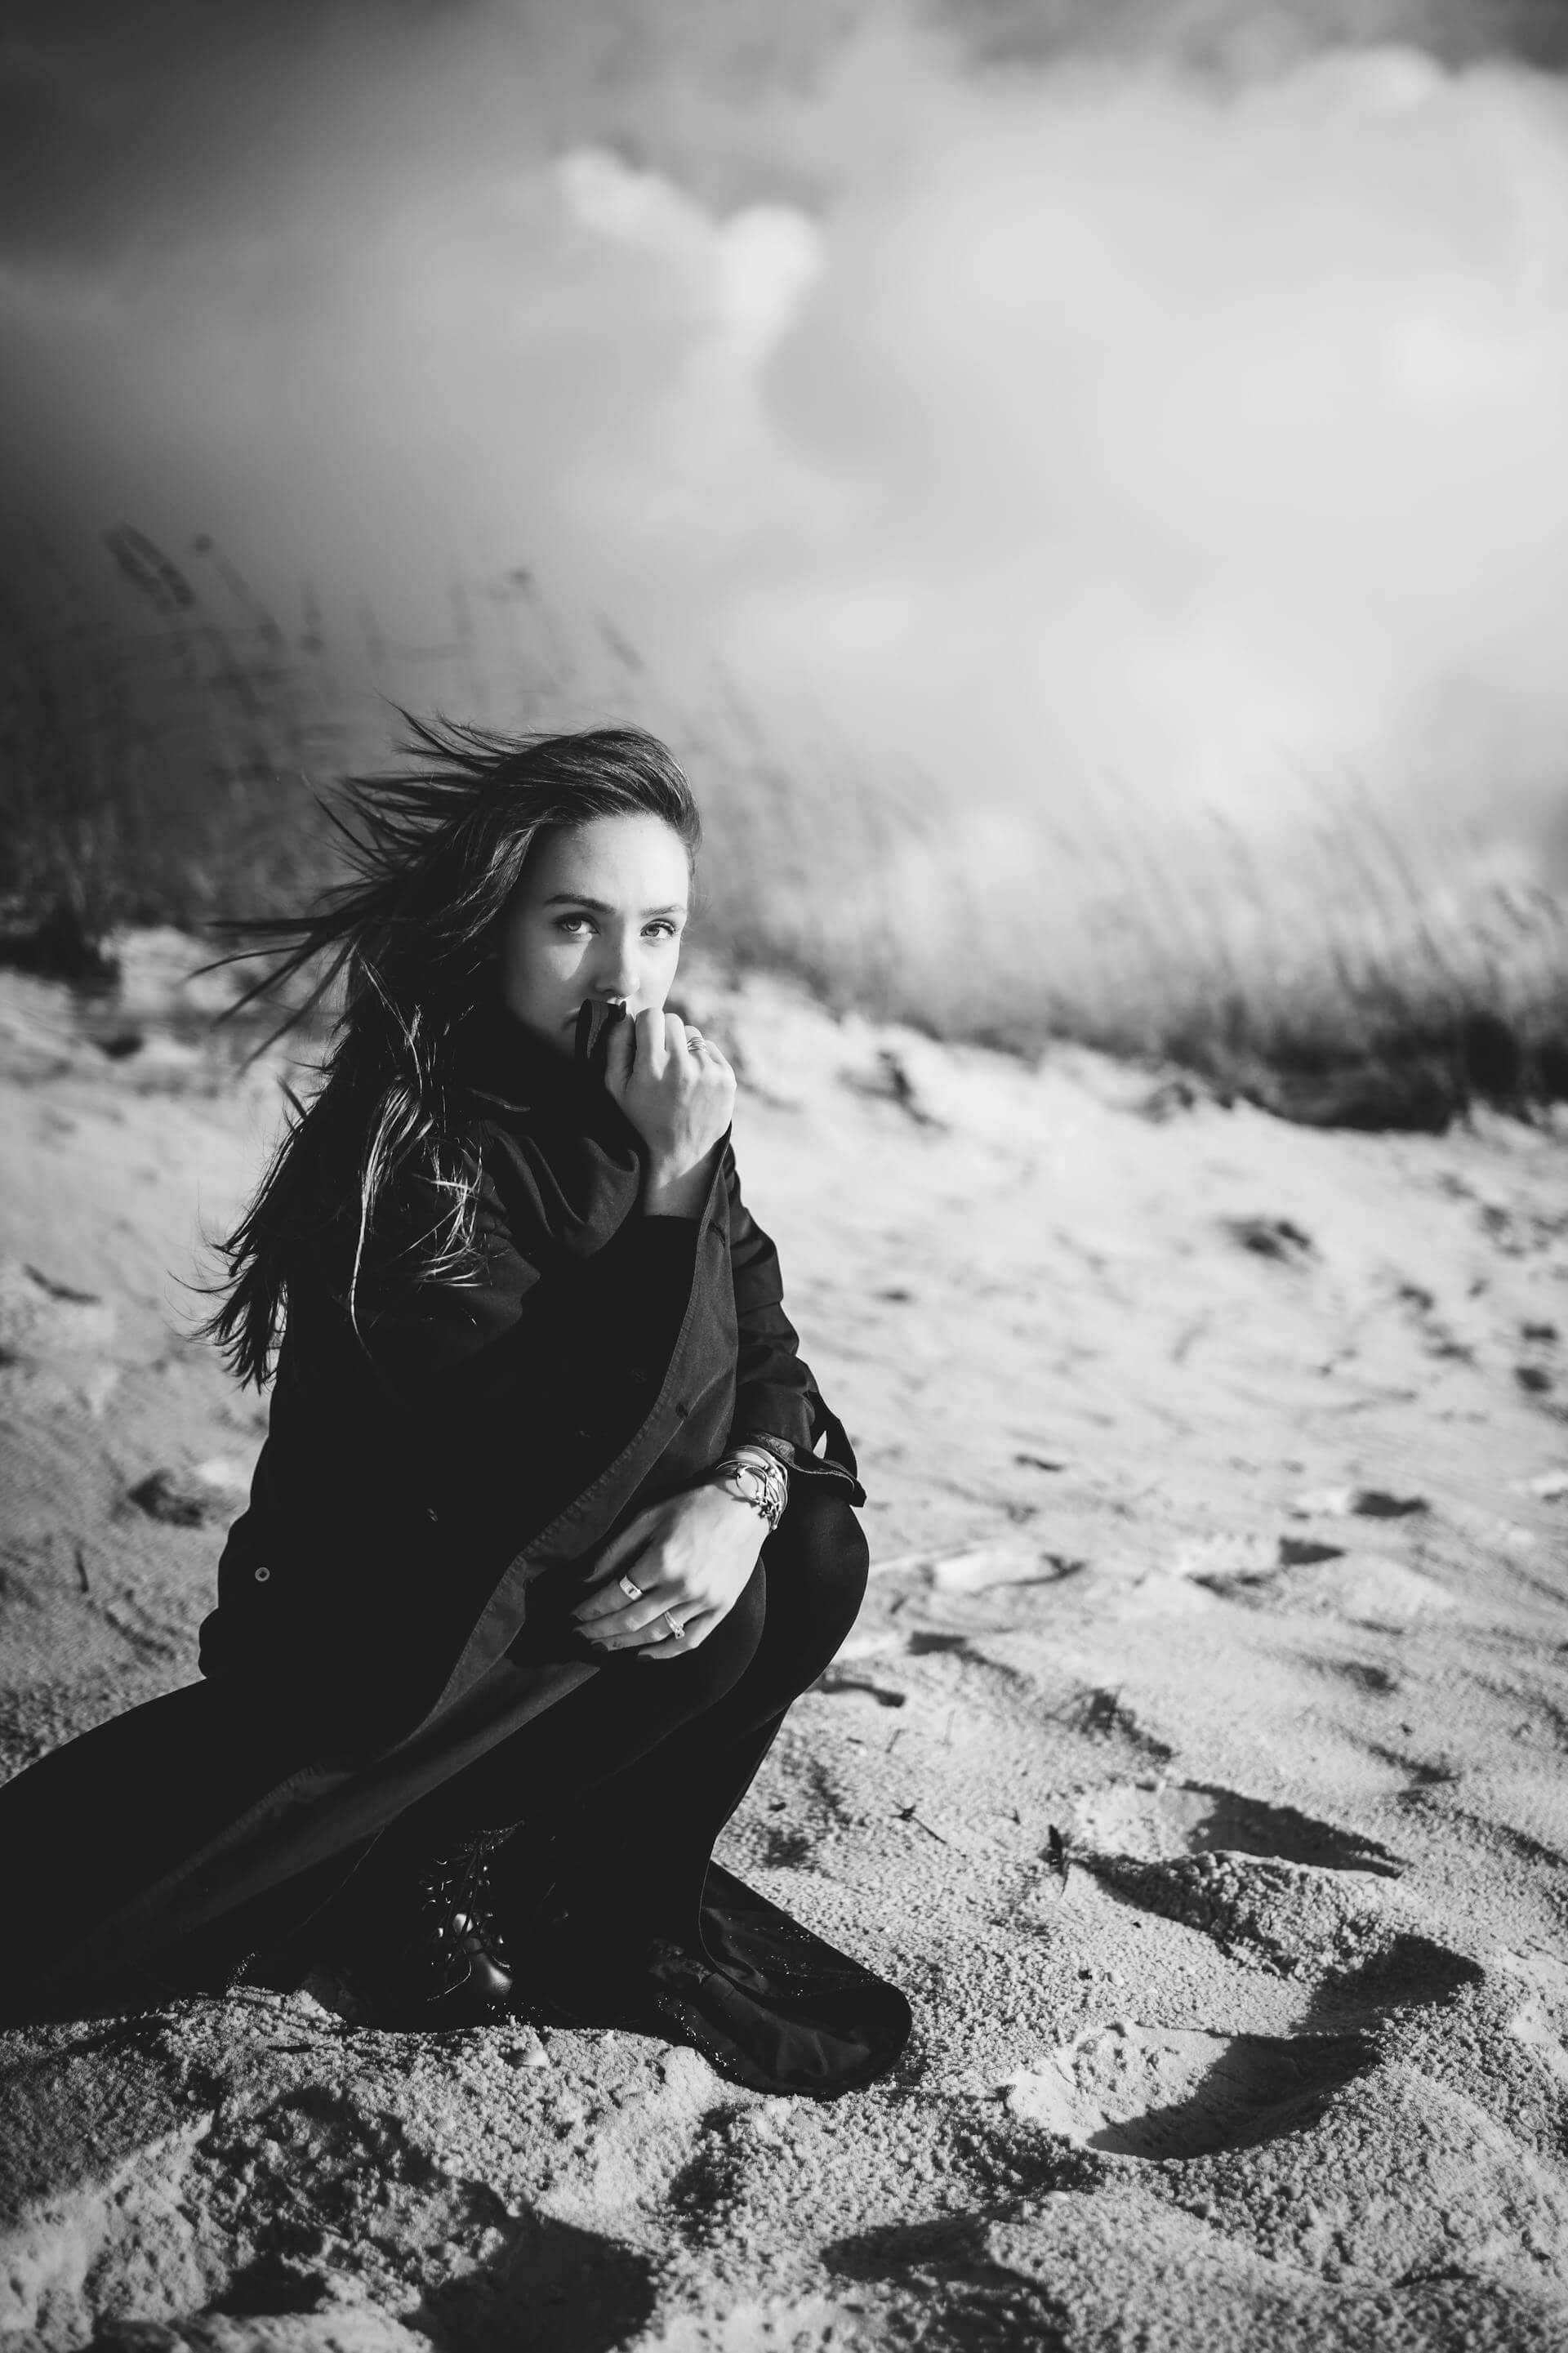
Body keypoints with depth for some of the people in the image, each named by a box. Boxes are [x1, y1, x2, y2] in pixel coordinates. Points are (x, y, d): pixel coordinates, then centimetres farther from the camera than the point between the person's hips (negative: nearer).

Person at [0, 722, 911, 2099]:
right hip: (374, 1653, -6)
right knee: (710, 1617, -25)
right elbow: (555, 1463, -30)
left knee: (813, 1554, -14)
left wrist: (748, 1489, -26)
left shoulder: (649, 1108, -4)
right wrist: (665, 1189, -34)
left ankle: (607, 1898, 3)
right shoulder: (410, 1144, -26)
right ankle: (436, 1881, -2)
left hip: (549, 1598, 7)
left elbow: (765, 1352, -5)